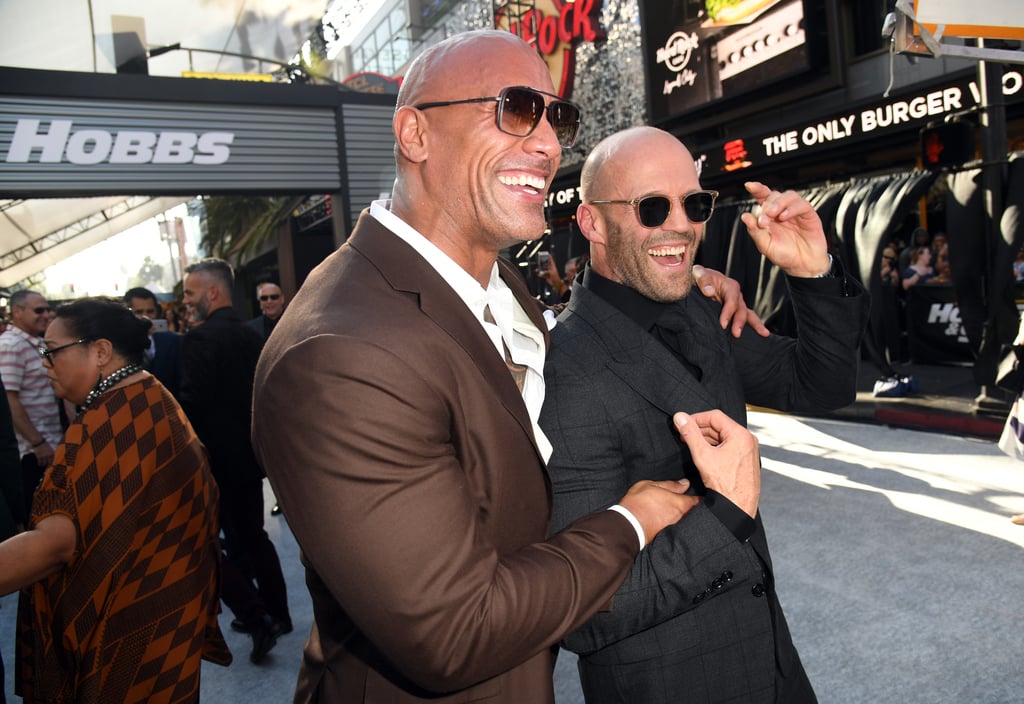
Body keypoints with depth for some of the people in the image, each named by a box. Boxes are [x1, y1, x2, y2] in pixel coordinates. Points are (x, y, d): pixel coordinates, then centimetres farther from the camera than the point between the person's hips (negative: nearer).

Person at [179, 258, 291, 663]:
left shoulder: (201, 339, -18)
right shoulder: (252, 337, 6)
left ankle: (256, 617, 1)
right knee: (251, 536, 19)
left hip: (215, 458, -8)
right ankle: (276, 613, 29)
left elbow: (191, 404, -21)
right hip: (249, 452, 8)